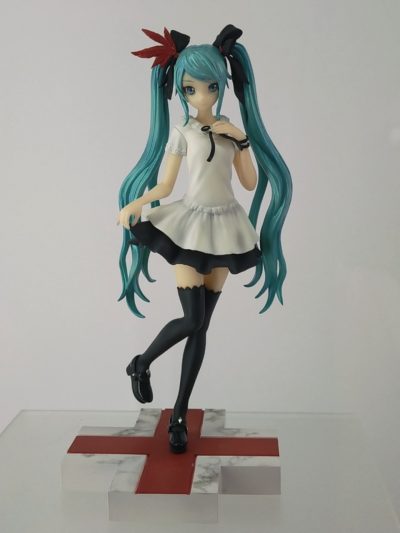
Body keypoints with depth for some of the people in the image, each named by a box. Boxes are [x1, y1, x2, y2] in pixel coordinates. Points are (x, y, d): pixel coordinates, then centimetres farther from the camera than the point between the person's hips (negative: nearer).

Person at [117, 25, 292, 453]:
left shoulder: (232, 130, 8)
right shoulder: (181, 133, -2)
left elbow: (252, 183, 6)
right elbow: (164, 185, -3)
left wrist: (243, 140, -6)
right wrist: (133, 204, -21)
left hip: (224, 227, 3)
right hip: (190, 226, -3)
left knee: (201, 326, 3)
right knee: (192, 319, -15)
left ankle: (179, 414, 10)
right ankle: (141, 364, 15)